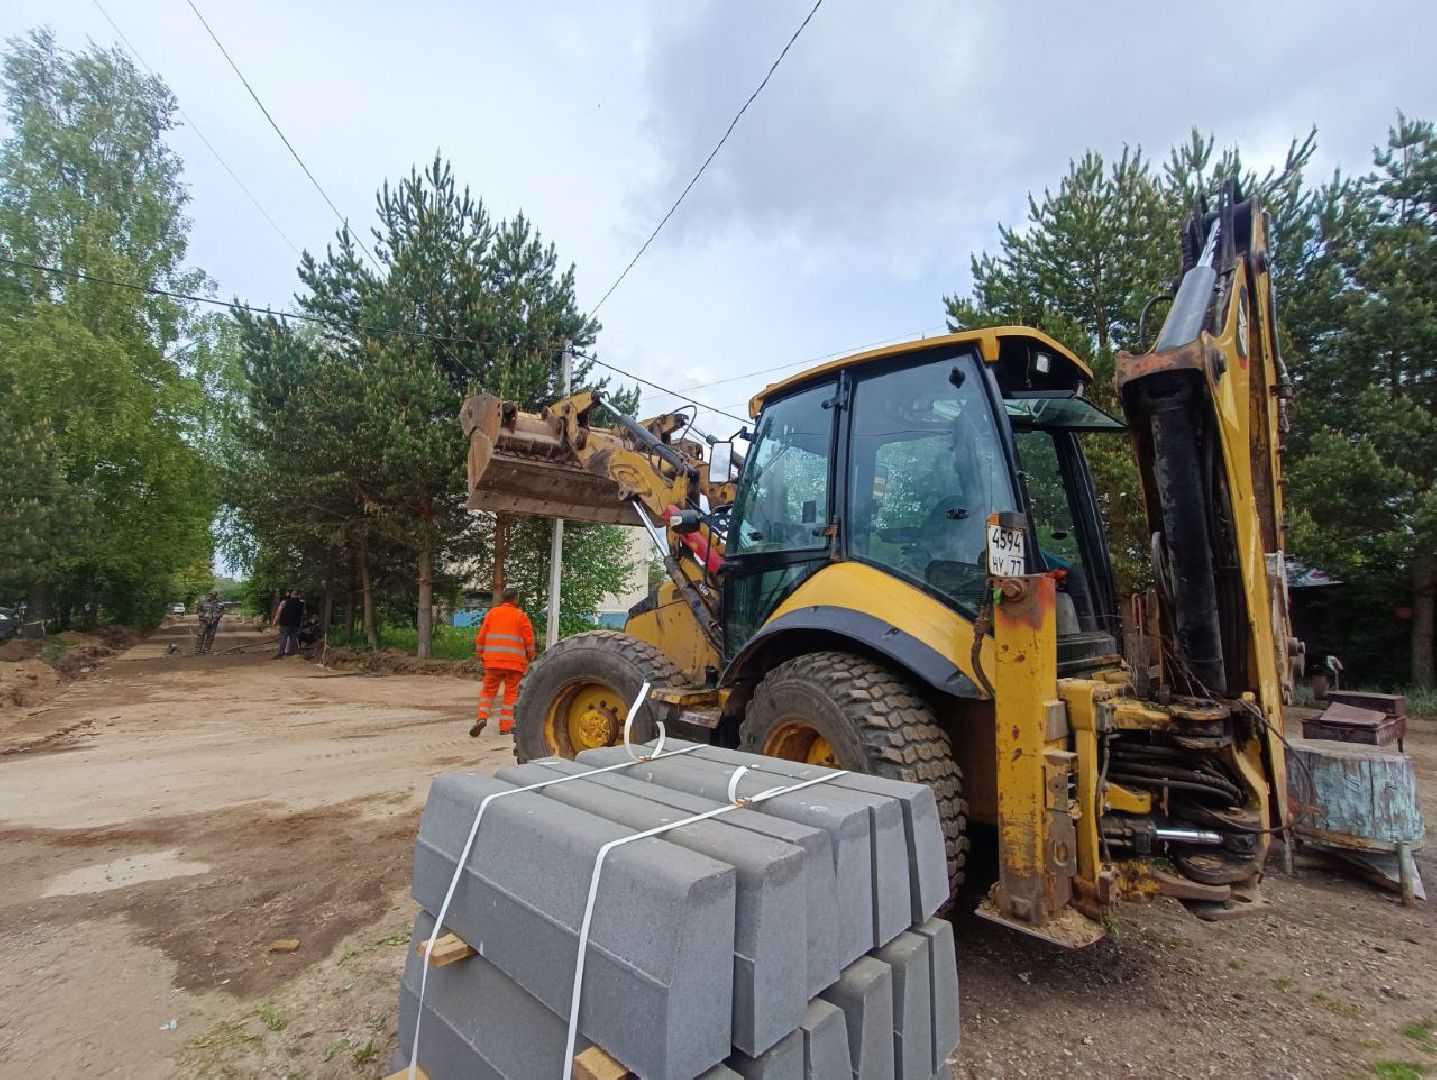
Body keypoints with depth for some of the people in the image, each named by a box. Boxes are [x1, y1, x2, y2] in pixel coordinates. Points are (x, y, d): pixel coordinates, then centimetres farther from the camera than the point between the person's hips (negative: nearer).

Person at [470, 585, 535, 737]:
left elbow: (481, 637, 5)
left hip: (493, 661, 2)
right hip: (515, 662, -2)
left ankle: (482, 718, -4)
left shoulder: (492, 613, 5)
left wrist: (480, 655, 17)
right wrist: (530, 658, 11)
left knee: (488, 690, 14)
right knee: (511, 693, 8)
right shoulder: (521, 616, -2)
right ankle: (505, 726, 10)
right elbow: (529, 641, -3)